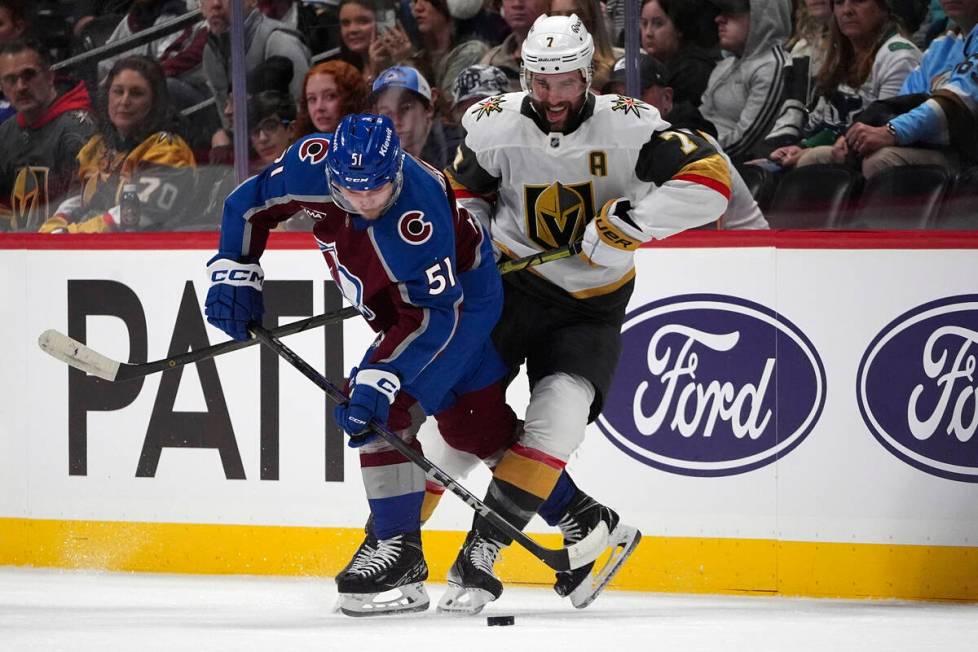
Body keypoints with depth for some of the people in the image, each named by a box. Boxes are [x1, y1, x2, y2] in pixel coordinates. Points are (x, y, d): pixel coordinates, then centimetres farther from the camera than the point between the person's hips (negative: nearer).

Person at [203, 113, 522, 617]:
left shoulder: (418, 215, -41)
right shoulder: (312, 164, -24)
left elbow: (432, 314, -39)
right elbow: (249, 205, -5)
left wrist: (379, 380, -45)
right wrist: (234, 273, -11)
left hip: (460, 295, -8)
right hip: (397, 303, 8)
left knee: (387, 404, -19)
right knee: (474, 425, 10)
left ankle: (398, 548, -8)